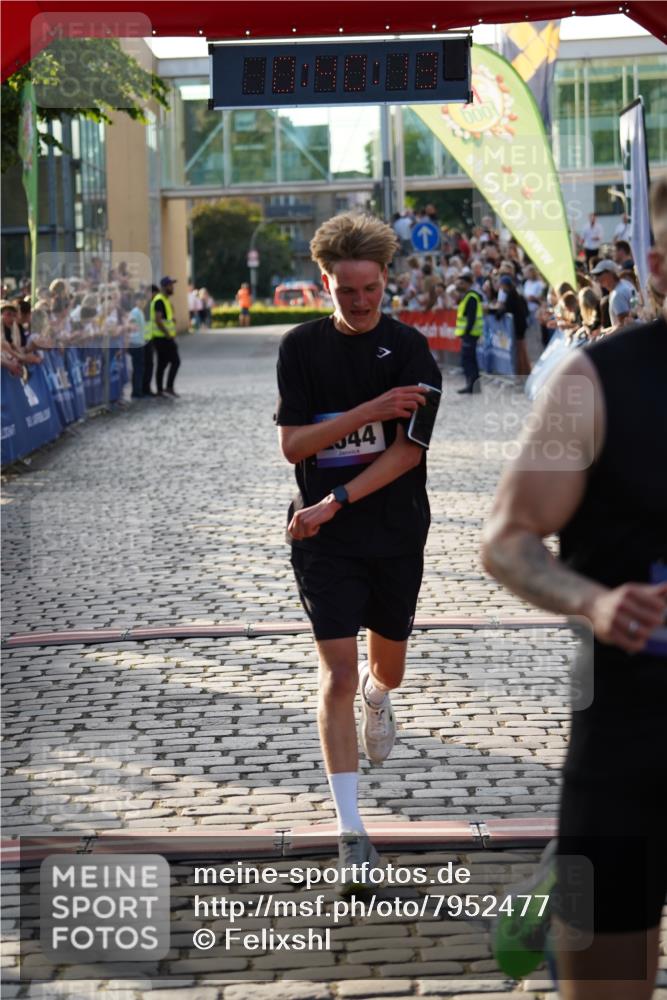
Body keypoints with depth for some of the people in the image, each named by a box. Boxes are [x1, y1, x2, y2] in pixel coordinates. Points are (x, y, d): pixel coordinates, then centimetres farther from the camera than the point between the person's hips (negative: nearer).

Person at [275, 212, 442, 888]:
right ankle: (351, 832, -5)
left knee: (387, 669, 16)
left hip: (396, 533, 1)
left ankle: (375, 695, 56)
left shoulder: (408, 349, -6)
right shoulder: (301, 348, -2)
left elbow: (409, 448, -12)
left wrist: (335, 501, -19)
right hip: (324, 537, -1)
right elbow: (293, 445, -7)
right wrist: (369, 412, -19)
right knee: (337, 675, -9)